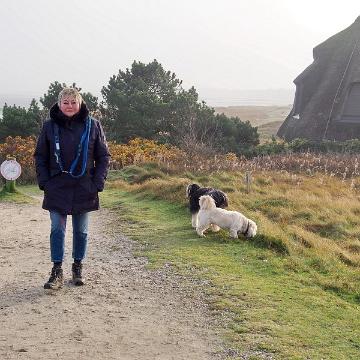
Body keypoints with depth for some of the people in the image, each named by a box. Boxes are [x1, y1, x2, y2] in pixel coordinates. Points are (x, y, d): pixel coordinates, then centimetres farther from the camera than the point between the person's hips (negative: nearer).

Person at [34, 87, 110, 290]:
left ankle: (78, 266, 25)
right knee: (57, 229, -2)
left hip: (84, 189, 0)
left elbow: (104, 156, 3)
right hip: (57, 188, 0)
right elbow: (40, 156, 7)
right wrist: (44, 182, -3)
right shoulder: (50, 126, 0)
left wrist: (98, 183, -6)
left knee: (81, 231, 10)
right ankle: (57, 271, 5)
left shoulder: (92, 125, -2)